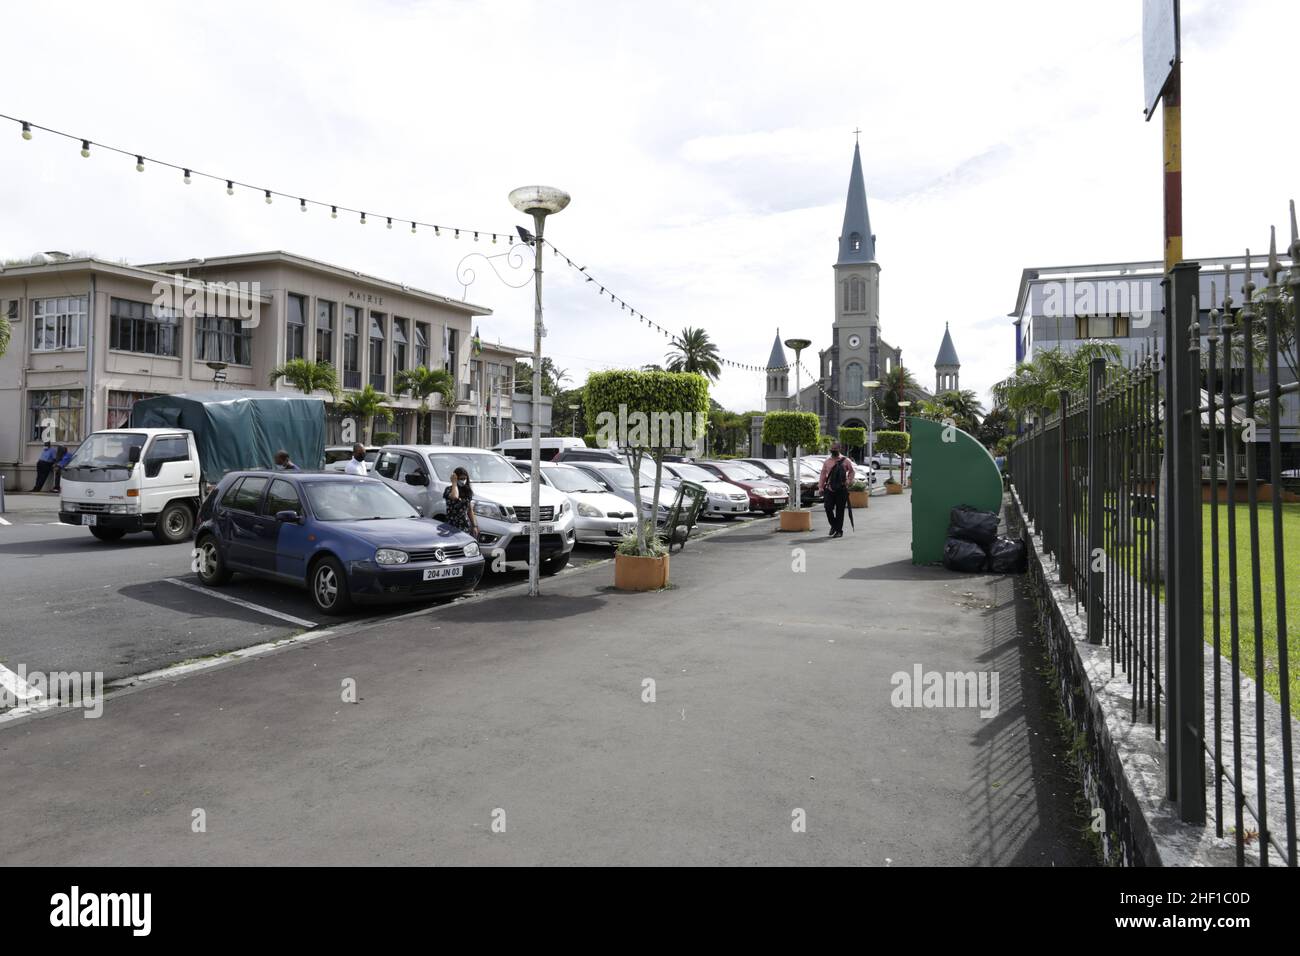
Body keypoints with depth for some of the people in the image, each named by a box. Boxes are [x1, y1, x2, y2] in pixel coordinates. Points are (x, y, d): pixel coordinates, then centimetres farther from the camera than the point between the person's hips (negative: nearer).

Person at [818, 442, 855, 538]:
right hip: (829, 489, 2)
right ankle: (833, 526, 21)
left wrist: (849, 481, -3)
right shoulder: (827, 462, 9)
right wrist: (820, 487, 4)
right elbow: (823, 474, 10)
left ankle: (839, 530, 10)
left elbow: (851, 471, 11)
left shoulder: (845, 460, 2)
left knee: (840, 510, 1)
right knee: (828, 508, -4)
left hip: (841, 490, -2)